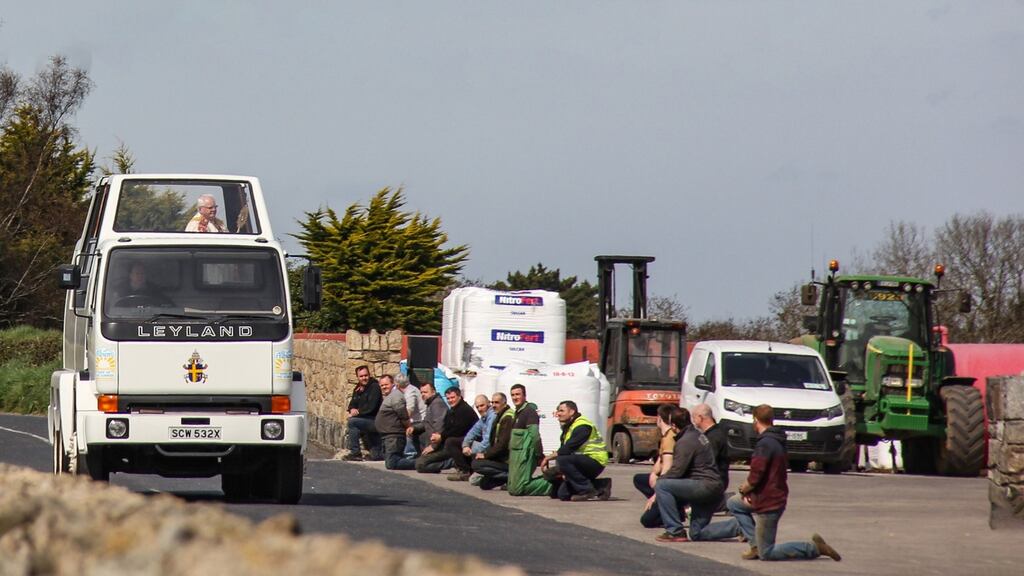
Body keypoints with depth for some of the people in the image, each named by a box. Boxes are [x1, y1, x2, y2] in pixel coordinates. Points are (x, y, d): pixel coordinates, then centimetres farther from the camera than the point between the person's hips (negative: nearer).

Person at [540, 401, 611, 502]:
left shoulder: (582, 426, -15)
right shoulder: (568, 427, 18)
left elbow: (568, 449, -24)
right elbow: (565, 449, 14)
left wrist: (549, 457, -15)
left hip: (595, 461, -10)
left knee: (562, 460, -30)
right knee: (563, 494, 3)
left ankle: (587, 491, -22)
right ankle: (602, 485, 10)